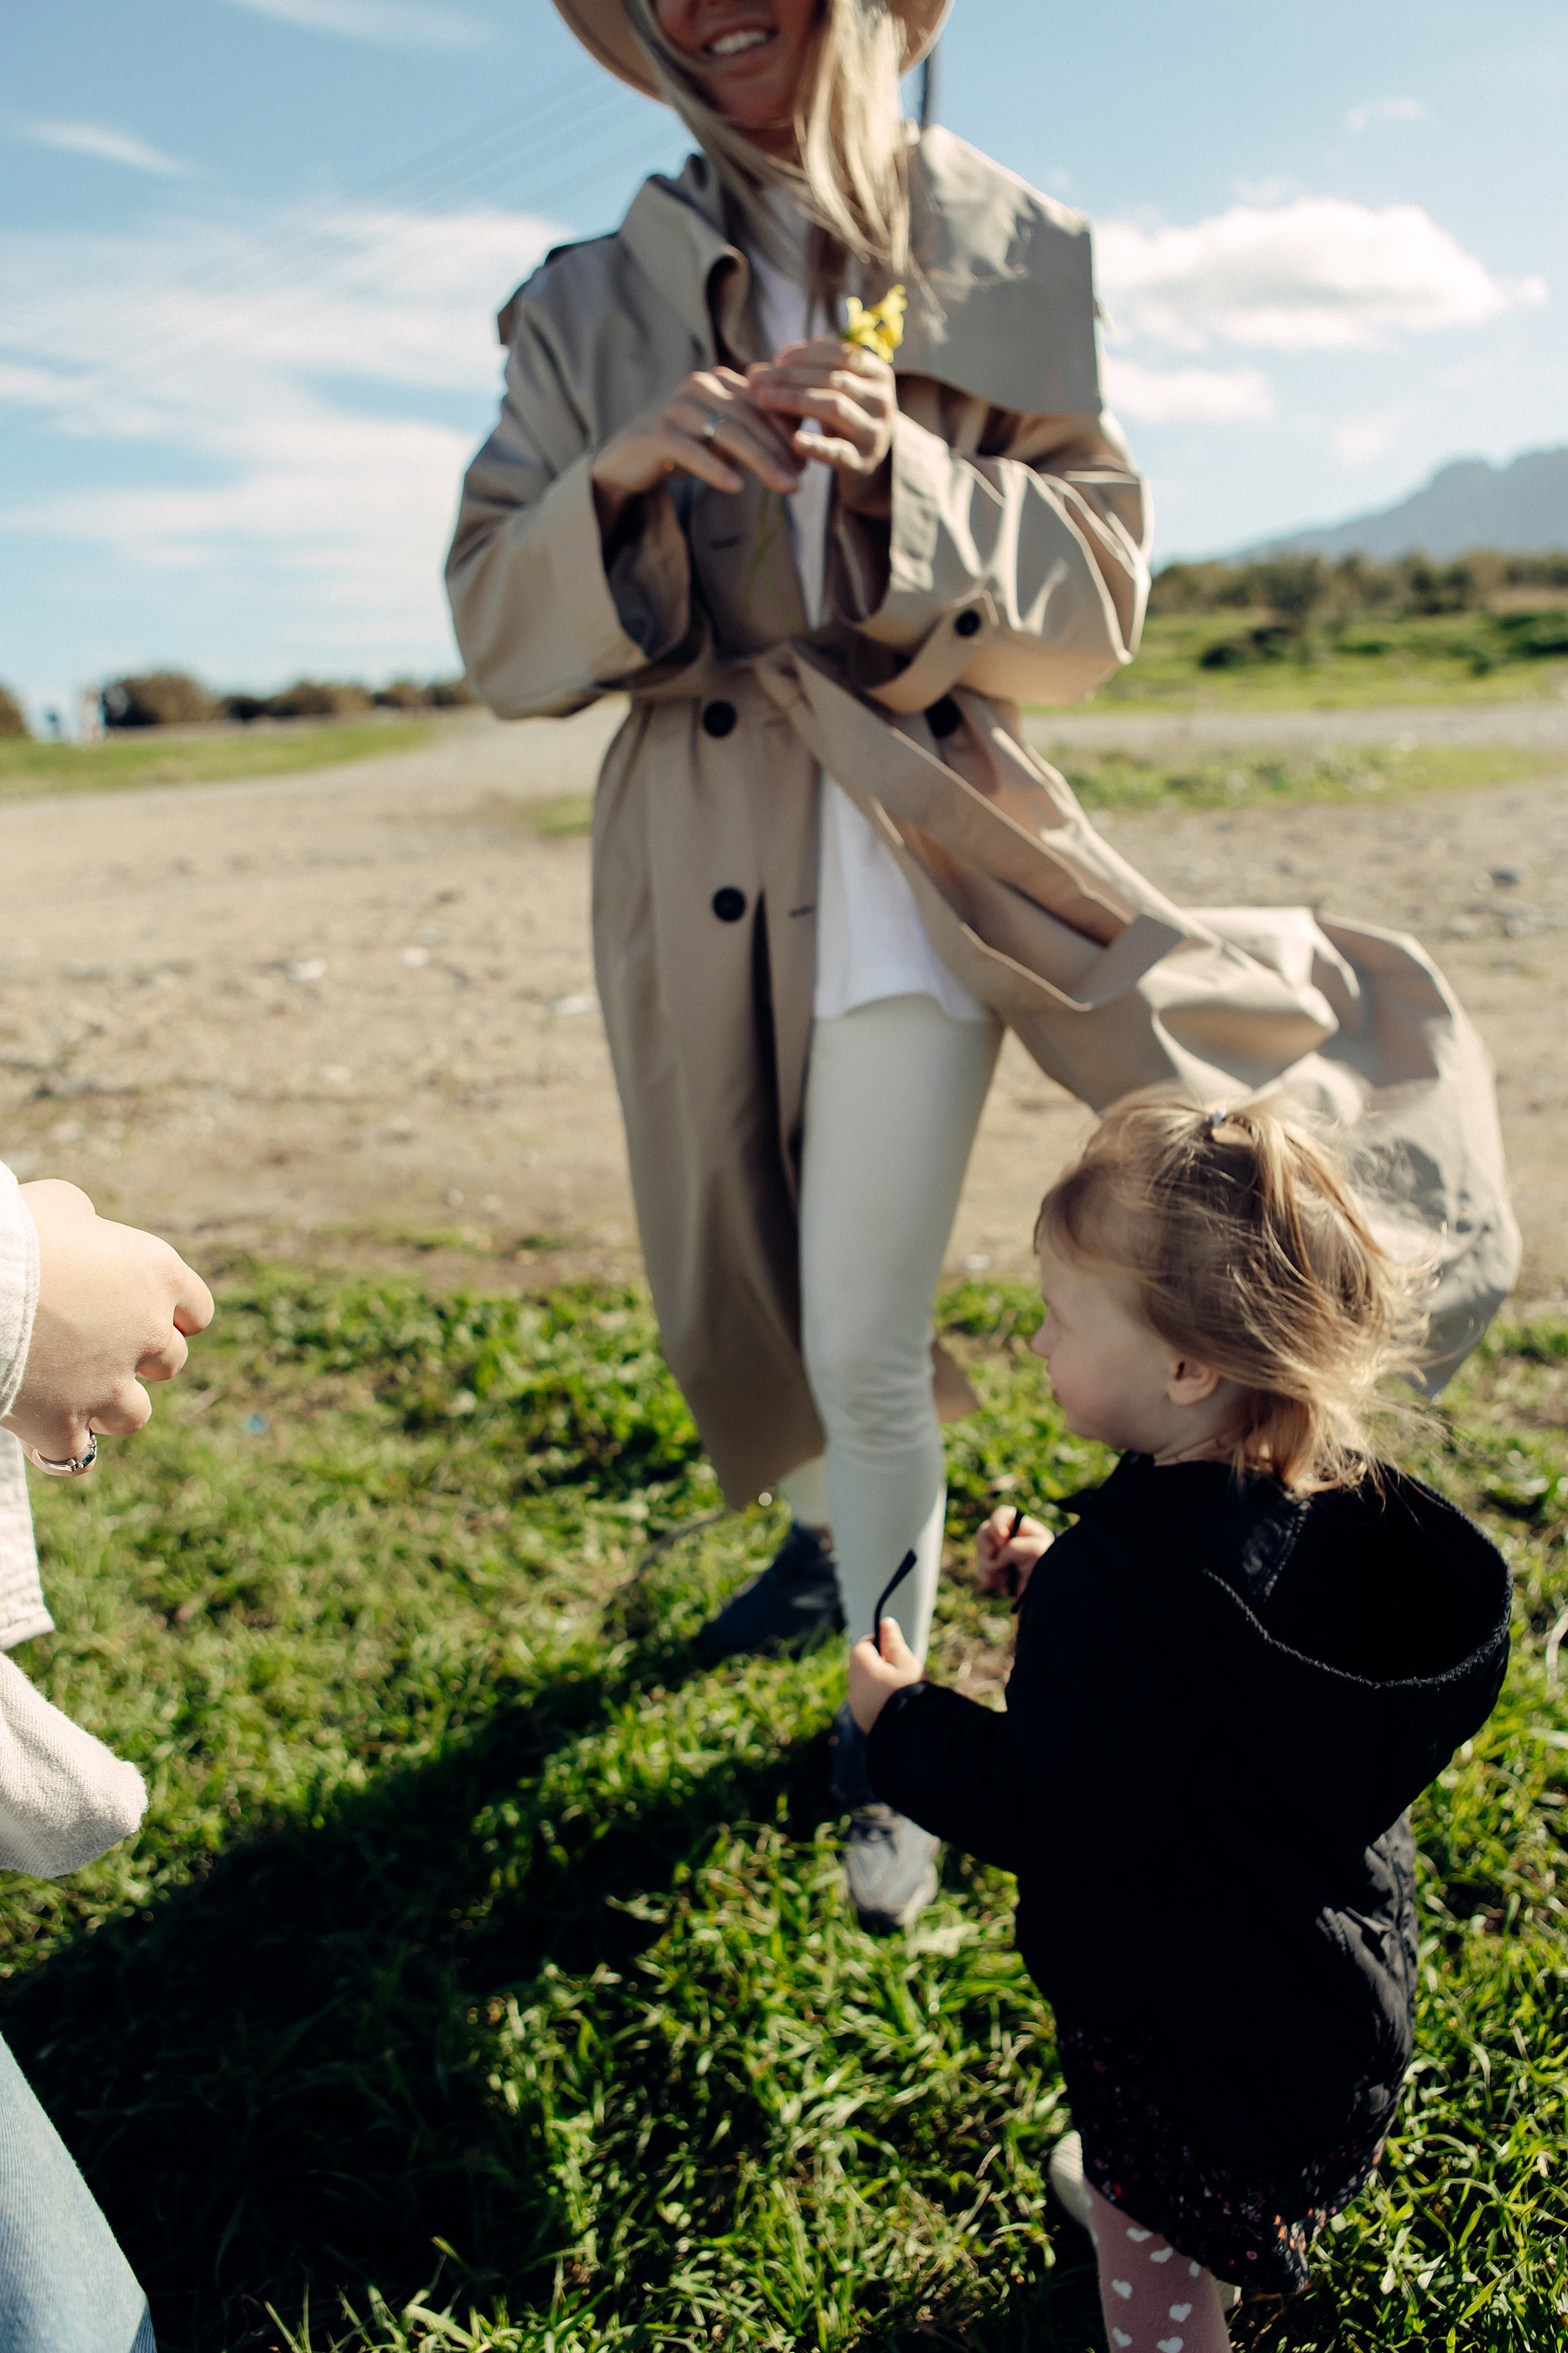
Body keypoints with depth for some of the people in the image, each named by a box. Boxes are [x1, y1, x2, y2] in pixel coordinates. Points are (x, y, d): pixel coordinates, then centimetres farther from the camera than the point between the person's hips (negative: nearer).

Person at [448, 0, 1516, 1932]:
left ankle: (891, 1726, 22)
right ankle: (828, 1533, 50)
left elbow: (1095, 604, -3)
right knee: (760, 1309, 18)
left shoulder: (1009, 266, 3)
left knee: (870, 1351, -4)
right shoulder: (591, 309, 5)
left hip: (915, 858, -3)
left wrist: (908, 474, -20)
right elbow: (495, 629, 0)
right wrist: (619, 476, -19)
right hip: (699, 881, 3)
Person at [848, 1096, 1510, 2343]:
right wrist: (1059, 1580, 2)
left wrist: (902, 1719, -14)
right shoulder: (1321, 1503, -11)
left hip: (1189, 2024, -9)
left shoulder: (1123, 1587, -37)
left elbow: (1045, 1811, -28)